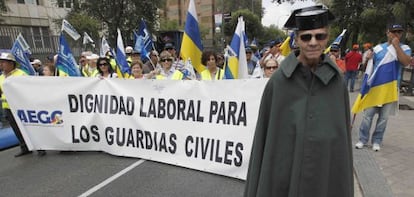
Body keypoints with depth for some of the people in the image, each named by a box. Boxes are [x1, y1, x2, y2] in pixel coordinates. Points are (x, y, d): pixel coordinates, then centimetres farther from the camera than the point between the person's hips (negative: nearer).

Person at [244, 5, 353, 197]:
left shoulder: (337, 81, -3)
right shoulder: (278, 80, -12)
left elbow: (343, 132, 5)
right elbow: (264, 134, -7)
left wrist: (344, 179, 9)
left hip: (326, 172, 3)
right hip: (284, 172, -2)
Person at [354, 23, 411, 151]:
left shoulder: (404, 48, 2)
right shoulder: (378, 48, 4)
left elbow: (406, 62, -17)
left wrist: (396, 45, -15)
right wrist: (368, 59, -11)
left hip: (391, 88, 0)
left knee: (384, 117, 7)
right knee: (368, 114, 1)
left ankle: (376, 141, 19)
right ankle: (363, 139, 11)